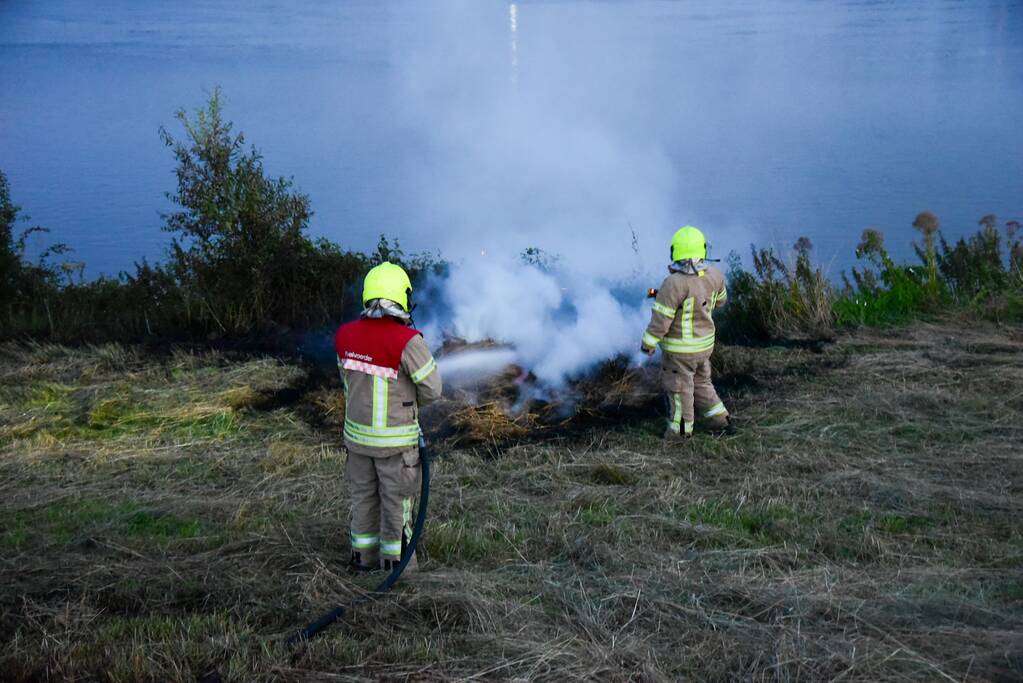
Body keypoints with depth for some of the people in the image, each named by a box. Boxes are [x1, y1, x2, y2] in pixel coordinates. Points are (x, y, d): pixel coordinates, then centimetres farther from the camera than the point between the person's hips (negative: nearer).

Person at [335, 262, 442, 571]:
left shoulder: (345, 335, -8)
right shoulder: (407, 341, -25)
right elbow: (432, 388, -15)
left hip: (358, 431, 5)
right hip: (396, 438, -5)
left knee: (363, 495, 19)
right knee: (396, 498, 11)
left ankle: (364, 554, 31)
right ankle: (394, 558, 22)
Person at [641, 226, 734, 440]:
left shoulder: (674, 284, -29)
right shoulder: (714, 275, -9)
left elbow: (661, 318, -23)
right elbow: (719, 300, 11)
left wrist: (649, 343, -9)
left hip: (680, 348, -6)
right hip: (705, 342, 6)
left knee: (679, 388, 12)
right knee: (701, 382, 25)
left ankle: (680, 430, 26)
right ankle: (721, 421, 30)